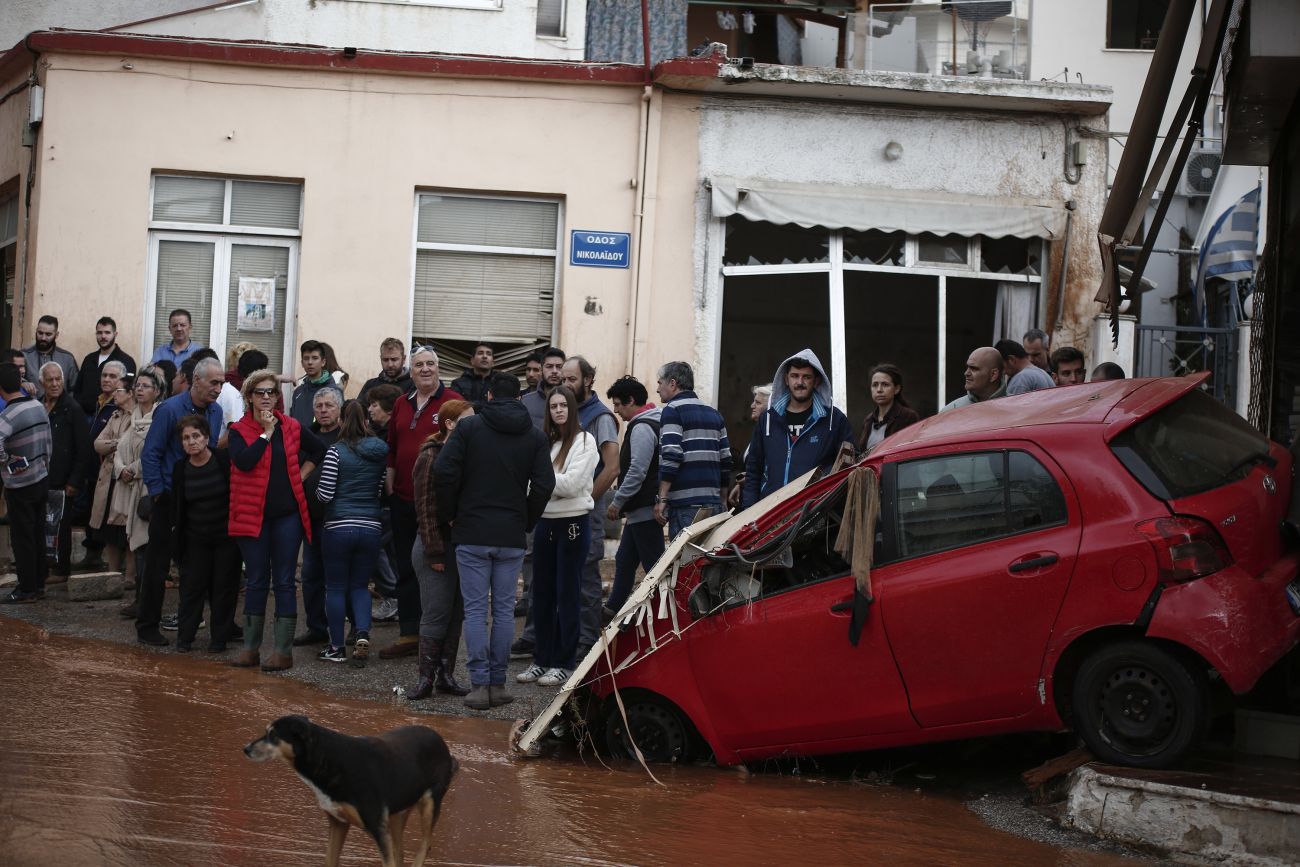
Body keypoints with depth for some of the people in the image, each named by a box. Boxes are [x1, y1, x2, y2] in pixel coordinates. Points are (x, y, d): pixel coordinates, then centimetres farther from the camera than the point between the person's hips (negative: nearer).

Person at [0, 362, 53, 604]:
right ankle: (39, 584, 23)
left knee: (21, 538, 2)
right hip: (42, 479, 7)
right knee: (38, 535, 15)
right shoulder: (38, 407, 3)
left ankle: (27, 589, 9)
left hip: (20, 484, -7)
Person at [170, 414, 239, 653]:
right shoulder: (181, 469, 0)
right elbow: (177, 506, 10)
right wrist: (177, 536, 7)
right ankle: (184, 637, 10)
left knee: (224, 587, 2)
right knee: (192, 587, 1)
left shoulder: (224, 460, -10)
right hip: (195, 539, 2)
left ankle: (219, 638, 12)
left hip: (226, 536, -2)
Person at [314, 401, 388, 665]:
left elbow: (325, 494, -10)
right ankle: (363, 634, -7)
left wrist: (315, 489, 11)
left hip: (338, 526, -4)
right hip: (370, 527, 4)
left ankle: (337, 647, 11)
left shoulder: (336, 451, -9)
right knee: (360, 586, 15)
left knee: (336, 587, 8)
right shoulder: (380, 453, 4)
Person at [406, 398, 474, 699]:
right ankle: (426, 678, 5)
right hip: (439, 548, -6)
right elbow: (425, 507, -10)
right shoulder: (430, 457, -7)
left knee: (456, 614, 8)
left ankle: (446, 676, 15)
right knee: (436, 614, -3)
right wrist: (434, 552, -14)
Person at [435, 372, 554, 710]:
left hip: (472, 534, -2)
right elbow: (544, 485, -2)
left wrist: (450, 515, 4)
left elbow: (444, 472, -9)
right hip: (512, 537, 2)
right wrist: (526, 523, 10)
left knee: (475, 610, 1)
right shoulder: (535, 437, 5)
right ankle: (497, 683, 9)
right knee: (504, 609, 8)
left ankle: (479, 684, -4)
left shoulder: (468, 427, -2)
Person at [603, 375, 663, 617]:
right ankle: (614, 608, 28)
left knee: (654, 564, -6)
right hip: (639, 510, 11)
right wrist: (622, 502, 21)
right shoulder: (648, 423, 16)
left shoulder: (642, 427, -16)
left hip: (644, 510, -11)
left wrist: (617, 501, -14)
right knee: (624, 560, 18)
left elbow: (637, 472, -22)